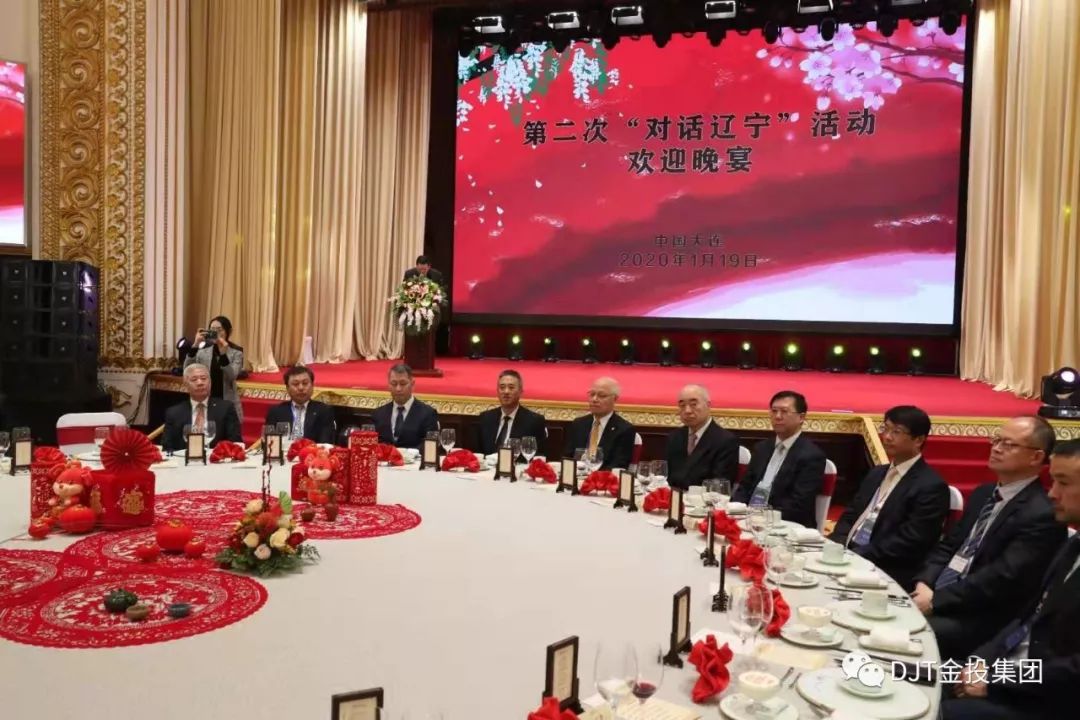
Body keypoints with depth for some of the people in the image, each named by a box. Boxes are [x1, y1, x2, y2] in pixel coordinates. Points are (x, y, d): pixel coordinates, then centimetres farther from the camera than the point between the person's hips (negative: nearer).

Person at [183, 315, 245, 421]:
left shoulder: (236, 352, -3)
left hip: (228, 404, -1)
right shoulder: (203, 350, 3)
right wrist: (195, 345, -20)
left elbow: (232, 376, -14)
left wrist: (223, 353, -25)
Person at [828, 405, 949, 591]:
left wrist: (857, 556, -20)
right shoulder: (876, 474, 17)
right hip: (845, 554, 7)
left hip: (885, 574, -7)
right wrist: (837, 544, -4)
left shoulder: (931, 487, -8)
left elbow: (909, 543, -16)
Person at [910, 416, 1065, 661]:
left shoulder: (1042, 515, -14)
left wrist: (935, 601, -20)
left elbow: (1001, 579, -21)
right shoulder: (983, 493, 14)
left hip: (980, 620, -7)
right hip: (936, 595, 8)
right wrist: (924, 583, -5)